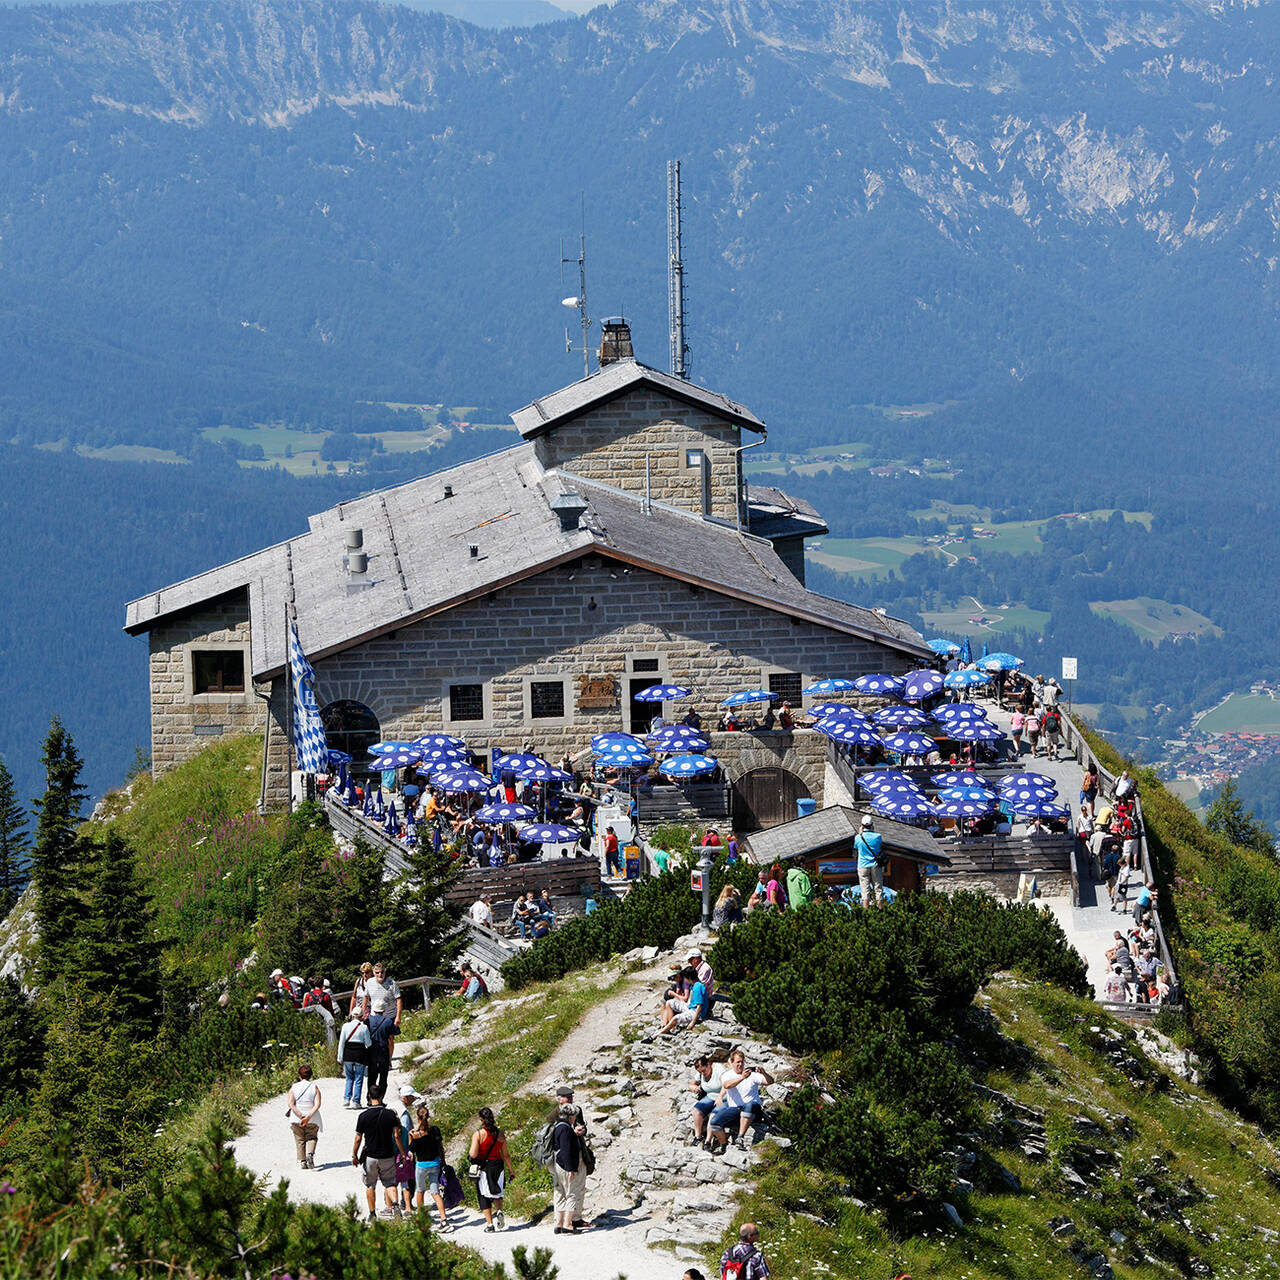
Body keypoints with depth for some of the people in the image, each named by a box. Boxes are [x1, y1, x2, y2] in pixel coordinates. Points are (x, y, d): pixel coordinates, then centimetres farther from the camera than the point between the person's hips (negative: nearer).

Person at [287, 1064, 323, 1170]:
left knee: (300, 1140, 11)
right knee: (311, 1137, 14)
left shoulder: (294, 1088, 0)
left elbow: (291, 1104, -11)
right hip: (313, 1119, 0)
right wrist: (308, 1116, -18)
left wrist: (301, 1115, -17)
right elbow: (317, 1104, -13)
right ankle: (310, 1153, -12)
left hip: (297, 1118, 0)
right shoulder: (314, 1087, -1)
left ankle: (302, 1161, 4)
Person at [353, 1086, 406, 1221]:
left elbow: (358, 1139, -6)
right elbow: (396, 1136, -8)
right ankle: (394, 1204, -16)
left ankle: (372, 1213, 18)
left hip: (370, 1157, -1)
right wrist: (403, 1153, 3)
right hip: (387, 1156, 1)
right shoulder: (390, 1114, -7)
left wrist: (354, 1156, 7)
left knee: (370, 1186, 14)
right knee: (389, 1183, 10)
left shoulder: (364, 1116, -10)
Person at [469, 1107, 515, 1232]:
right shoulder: (500, 1134, 1)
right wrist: (510, 1170, 15)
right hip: (498, 1165, 3)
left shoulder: (478, 1134, -11)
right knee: (497, 1193, 21)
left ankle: (489, 1224, 7)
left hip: (483, 1167, -3)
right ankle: (499, 1212, -7)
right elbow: (505, 1155, 5)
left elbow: (473, 1154, -15)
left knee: (484, 1196, 8)